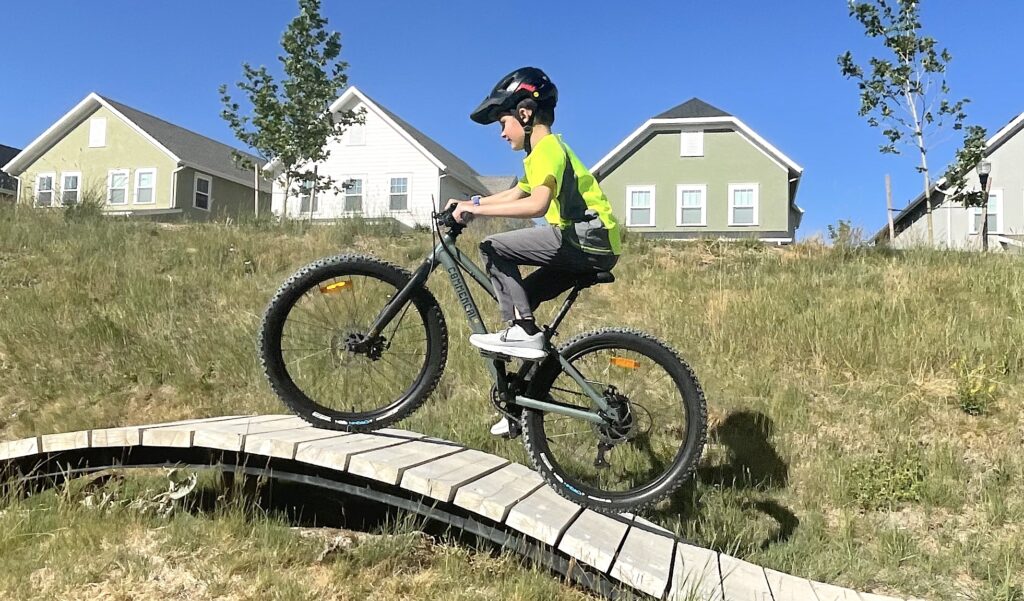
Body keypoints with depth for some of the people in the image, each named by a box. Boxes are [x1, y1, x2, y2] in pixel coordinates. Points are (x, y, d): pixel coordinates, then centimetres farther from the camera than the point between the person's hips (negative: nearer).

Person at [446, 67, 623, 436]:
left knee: (494, 248, -11)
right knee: (520, 297, 14)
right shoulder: (547, 149, 23)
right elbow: (517, 194, 34)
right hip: (591, 247, 10)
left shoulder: (547, 148, -9)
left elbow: (536, 204, -27)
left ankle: (523, 331, -9)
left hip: (587, 238, -10)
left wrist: (476, 209, -22)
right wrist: (471, 202, 24)